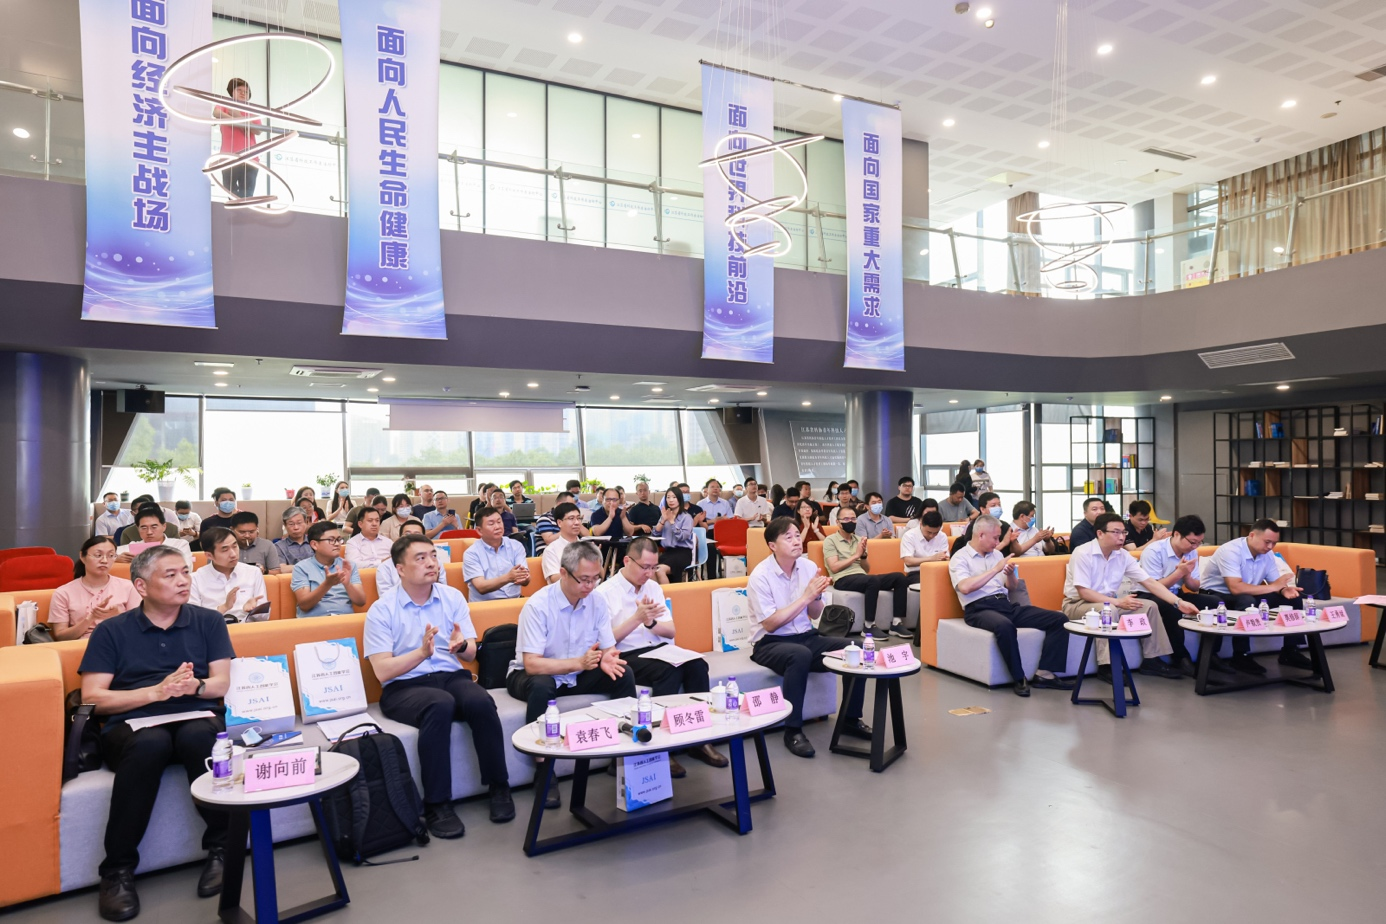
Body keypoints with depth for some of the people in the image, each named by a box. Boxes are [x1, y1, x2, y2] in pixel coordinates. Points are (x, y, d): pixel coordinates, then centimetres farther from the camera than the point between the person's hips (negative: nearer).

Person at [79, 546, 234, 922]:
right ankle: (118, 870, -22)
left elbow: (225, 682, 5)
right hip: (132, 725, -1)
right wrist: (157, 692, -13)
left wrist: (195, 686, -17)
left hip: (197, 718, 1)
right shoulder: (111, 631, 9)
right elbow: (92, 699, 1)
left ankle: (221, 848, -20)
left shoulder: (208, 621, 13)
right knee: (152, 743, -37)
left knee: (199, 736, -36)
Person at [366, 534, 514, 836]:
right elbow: (382, 671, -10)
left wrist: (461, 645, -20)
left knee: (481, 703, -29)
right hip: (404, 687, -3)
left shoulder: (453, 597, 7)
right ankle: (436, 804, -25)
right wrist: (422, 652, -25)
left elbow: (471, 654, 4)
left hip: (451, 676, 3)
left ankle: (499, 786, -11)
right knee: (440, 705, -35)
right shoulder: (382, 610, -2)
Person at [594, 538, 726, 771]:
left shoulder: (653, 587, 13)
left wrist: (650, 622, -13)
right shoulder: (605, 593, -6)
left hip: (659, 649, 6)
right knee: (670, 671, -32)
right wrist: (637, 618, -23)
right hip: (627, 657, -6)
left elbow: (670, 631, 8)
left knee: (697, 665, -22)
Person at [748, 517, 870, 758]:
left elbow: (815, 614, 9)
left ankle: (850, 719, 5)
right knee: (800, 655, -38)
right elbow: (770, 624, -19)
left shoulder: (808, 567, 2)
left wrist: (816, 596, -14)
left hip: (806, 636, 6)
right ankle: (793, 730, -24)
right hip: (770, 643, -6)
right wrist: (805, 596, -20)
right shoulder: (760, 576, -15)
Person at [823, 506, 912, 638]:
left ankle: (896, 623, -15)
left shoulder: (859, 539, 20)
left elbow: (867, 569, 18)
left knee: (899, 577, -14)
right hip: (843, 580, -7)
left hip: (862, 577, 7)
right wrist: (856, 555, -5)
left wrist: (863, 555, -3)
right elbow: (834, 567, -9)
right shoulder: (830, 540, 3)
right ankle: (869, 626, -26)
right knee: (873, 580, -36)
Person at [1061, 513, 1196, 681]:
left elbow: (1150, 582, -2)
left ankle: (1151, 660, 3)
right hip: (1078, 604, -7)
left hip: (1109, 603, 7)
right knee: (1109, 610, -35)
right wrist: (1118, 602, -27)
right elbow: (1084, 592, -24)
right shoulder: (1083, 553, -21)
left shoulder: (1123, 555, -2)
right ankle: (1106, 666, -27)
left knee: (1149, 606, -6)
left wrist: (1178, 602, -13)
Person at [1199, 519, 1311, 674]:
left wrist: (1284, 589, -22)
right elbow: (1235, 588, -35)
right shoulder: (1231, 551, -26)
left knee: (1292, 598, -6)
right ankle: (1241, 656, -24)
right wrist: (1273, 587, -30)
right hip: (1217, 595, -8)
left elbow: (1274, 583, 2)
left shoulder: (1267, 554, -2)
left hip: (1247, 596, 8)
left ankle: (1290, 651, 4)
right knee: (1247, 601, -38)